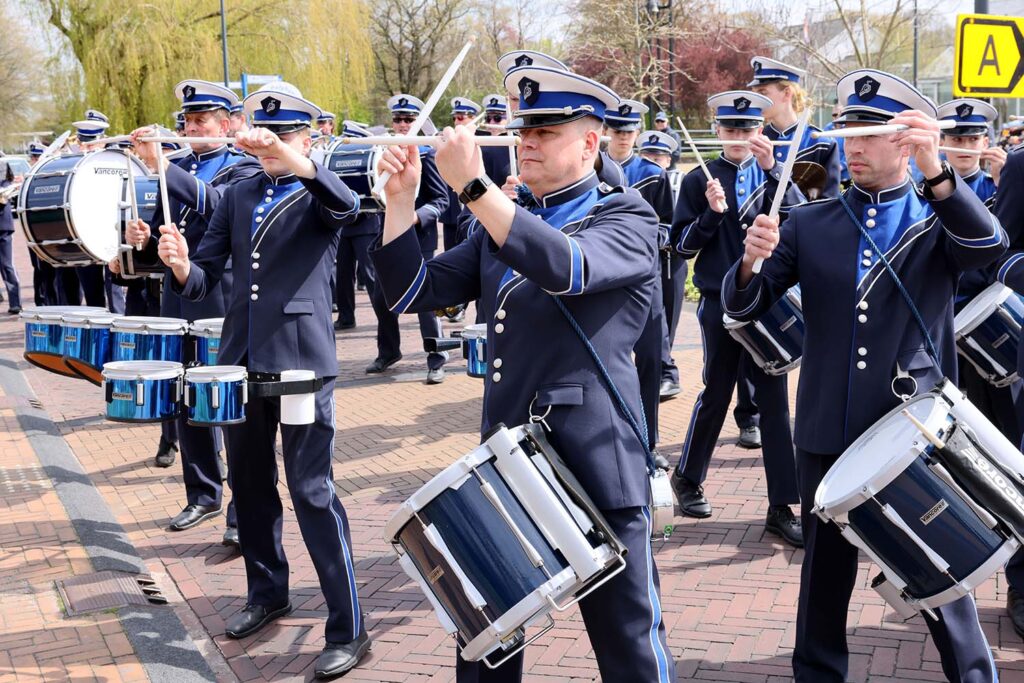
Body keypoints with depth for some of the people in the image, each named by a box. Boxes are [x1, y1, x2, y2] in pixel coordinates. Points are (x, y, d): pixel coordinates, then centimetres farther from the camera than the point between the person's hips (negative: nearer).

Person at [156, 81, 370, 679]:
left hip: (303, 362, -6)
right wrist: (182, 266, -15)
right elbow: (206, 279, 9)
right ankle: (268, 594, 35)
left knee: (312, 491, -6)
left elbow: (347, 207, -28)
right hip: (242, 363, 6)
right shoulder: (239, 197, 13)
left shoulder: (318, 194, -2)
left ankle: (349, 630, 1)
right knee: (250, 485, 15)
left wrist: (292, 160, -43)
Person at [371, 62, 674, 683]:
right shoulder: (500, 226, 15)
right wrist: (402, 199, -4)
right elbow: (415, 292, 8)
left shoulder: (627, 219, -4)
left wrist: (472, 184, -29)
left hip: (597, 470, -6)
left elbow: (563, 266, -26)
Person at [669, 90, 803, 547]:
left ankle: (781, 508, 3)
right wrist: (711, 213, -18)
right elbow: (683, 244, -2)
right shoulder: (700, 180, 3)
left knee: (774, 399, 0)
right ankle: (687, 479, 30)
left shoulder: (772, 176, 7)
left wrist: (772, 168, -21)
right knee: (716, 394, 8)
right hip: (720, 303, -1)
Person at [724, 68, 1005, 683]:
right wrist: (752, 260, -22)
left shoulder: (942, 219, 1)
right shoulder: (809, 225, 6)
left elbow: (989, 245, -22)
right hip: (829, 435, 2)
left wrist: (936, 169, -39)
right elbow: (744, 305, 1)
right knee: (825, 573, 13)